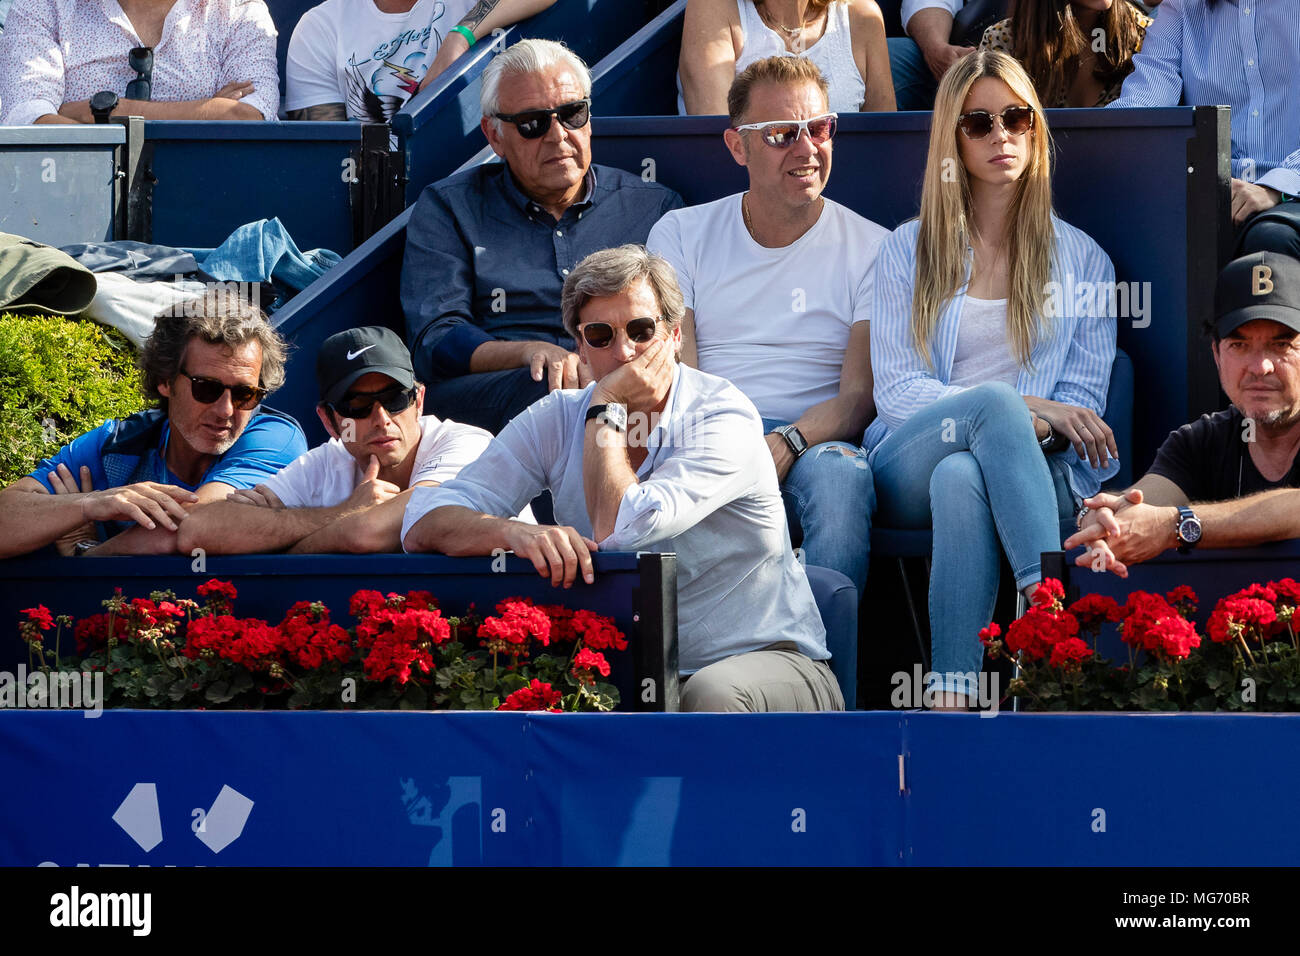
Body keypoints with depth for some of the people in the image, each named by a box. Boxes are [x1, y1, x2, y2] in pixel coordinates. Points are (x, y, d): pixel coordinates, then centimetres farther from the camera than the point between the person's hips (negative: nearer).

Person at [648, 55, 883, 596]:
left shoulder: (870, 249, 11)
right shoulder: (682, 236, 15)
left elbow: (860, 394, 2)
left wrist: (787, 443, -20)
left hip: (811, 446, 0)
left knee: (839, 471, -37)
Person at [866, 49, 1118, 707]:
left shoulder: (1081, 260, 18)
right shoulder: (908, 250, 17)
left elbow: (1081, 405, 11)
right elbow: (895, 391, 5)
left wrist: (1030, 428, -14)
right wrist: (1022, 409, -11)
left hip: (1036, 474, 0)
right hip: (908, 474, 0)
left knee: (963, 478, -39)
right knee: (994, 402, -36)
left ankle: (953, 699, -52)